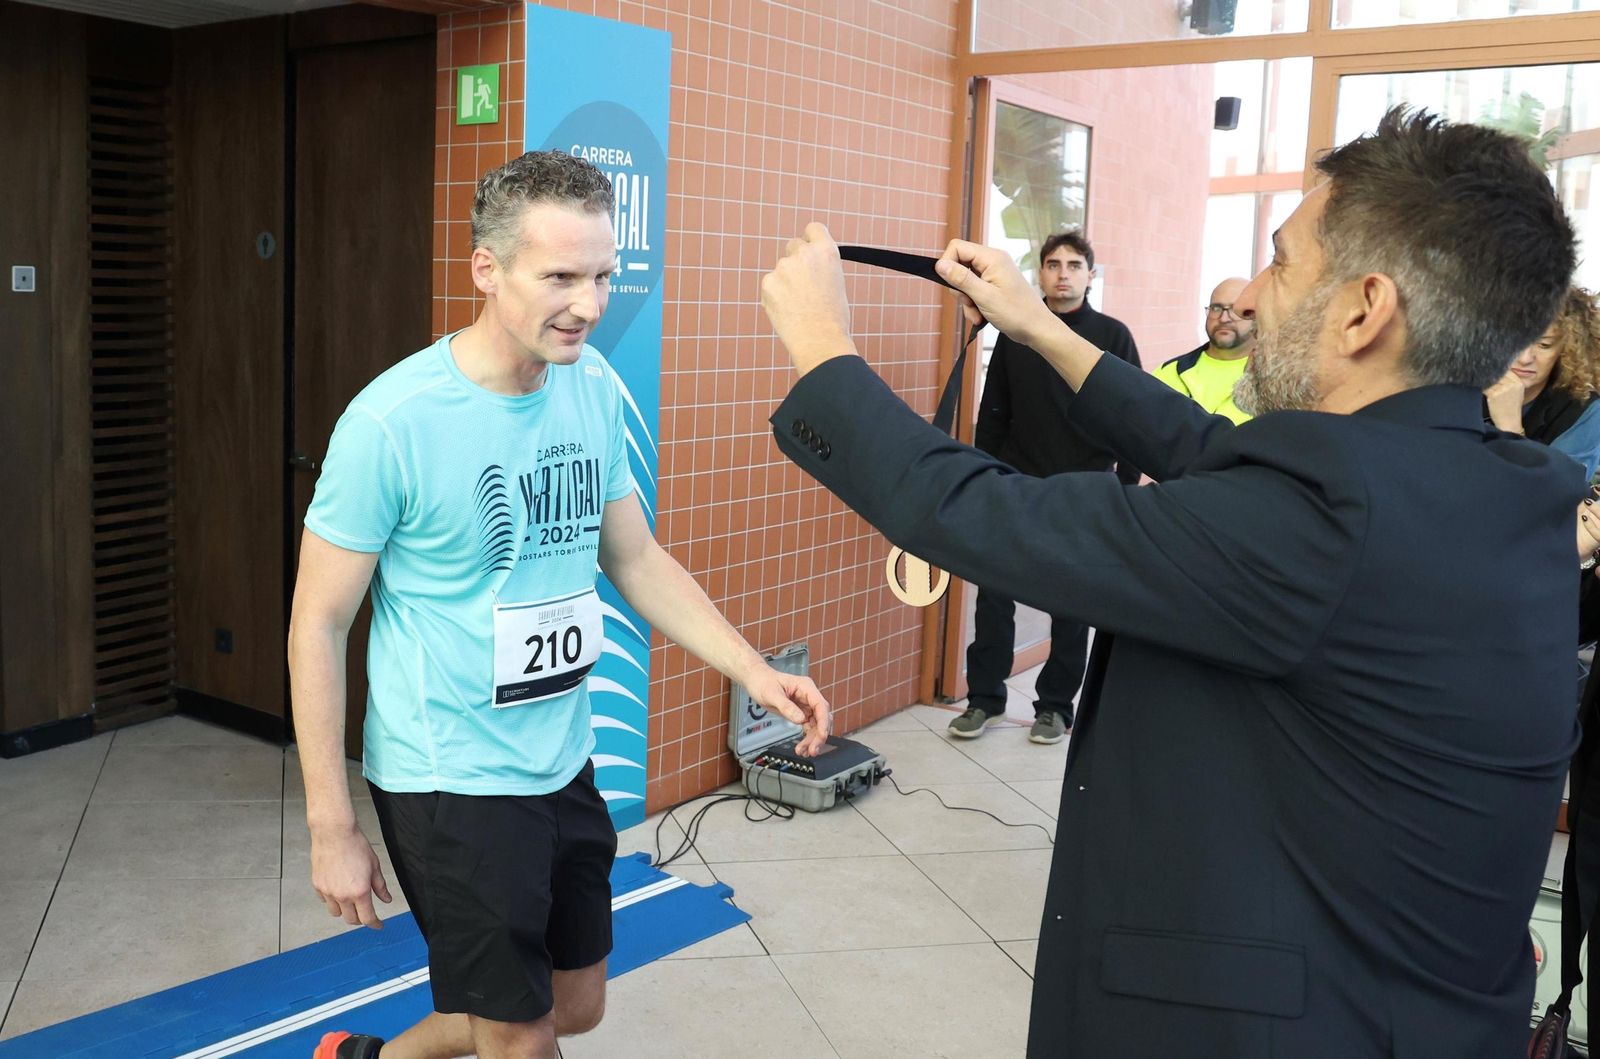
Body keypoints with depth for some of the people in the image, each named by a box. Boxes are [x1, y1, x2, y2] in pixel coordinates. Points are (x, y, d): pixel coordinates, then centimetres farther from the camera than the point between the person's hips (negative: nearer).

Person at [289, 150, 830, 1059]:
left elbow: (636, 556, 8)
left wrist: (753, 670, -4)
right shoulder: (393, 422, -20)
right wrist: (332, 832, -11)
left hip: (563, 767, 6)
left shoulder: (594, 387, -3)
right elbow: (318, 628, -13)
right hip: (452, 780, -6)